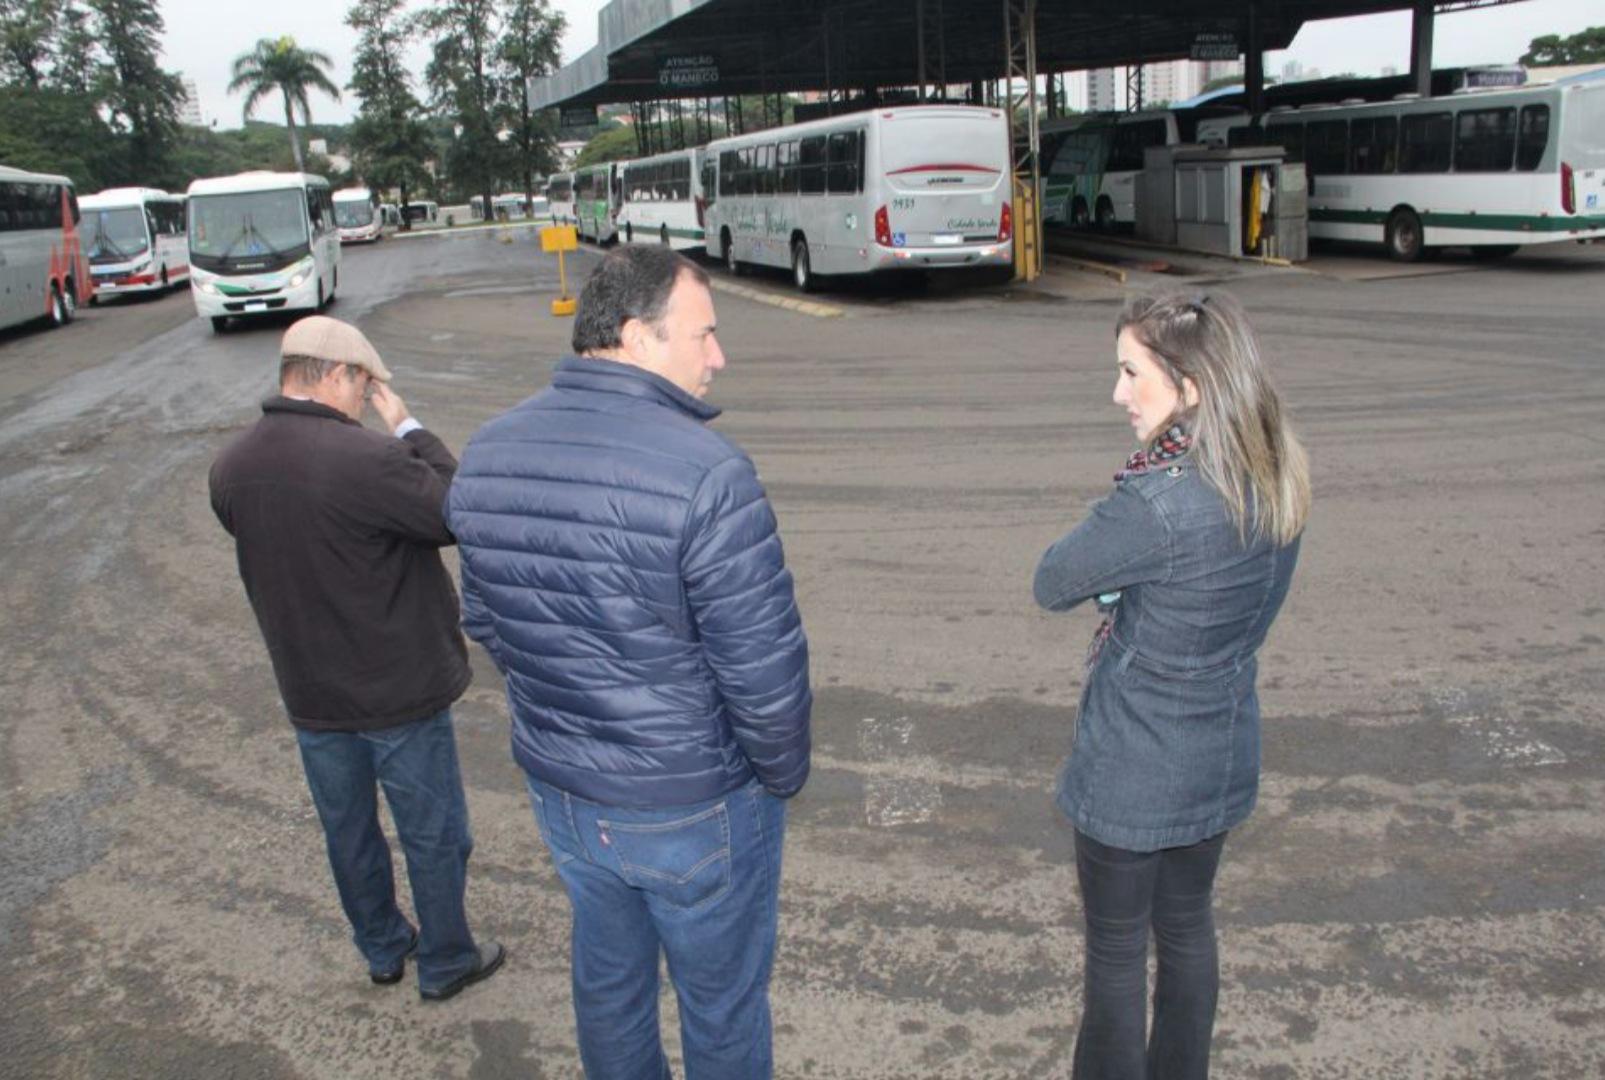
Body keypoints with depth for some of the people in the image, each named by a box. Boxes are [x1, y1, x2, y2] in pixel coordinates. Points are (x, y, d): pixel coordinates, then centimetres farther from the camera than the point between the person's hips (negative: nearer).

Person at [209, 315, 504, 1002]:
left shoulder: (230, 469, -5)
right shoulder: (366, 460, -29)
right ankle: (445, 963, 31)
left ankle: (382, 950, 42)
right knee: (433, 834, 14)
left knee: (347, 829, 23)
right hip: (398, 692, -6)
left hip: (309, 693, 6)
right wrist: (407, 427, -13)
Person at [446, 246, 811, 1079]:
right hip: (695, 812, -6)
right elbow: (765, 672, -24)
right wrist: (783, 777, -4)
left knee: (607, 979, 28)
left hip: (559, 791, 6)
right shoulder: (706, 474, -27)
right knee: (721, 1008, 19)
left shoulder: (486, 455, -5)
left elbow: (486, 624, 6)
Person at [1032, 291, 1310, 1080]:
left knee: (1116, 950, 14)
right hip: (1223, 756, 8)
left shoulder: (1157, 503, -30)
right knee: (1187, 927, 25)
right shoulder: (1279, 482, -5)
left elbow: (1053, 585, -16)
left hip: (1131, 772, -7)